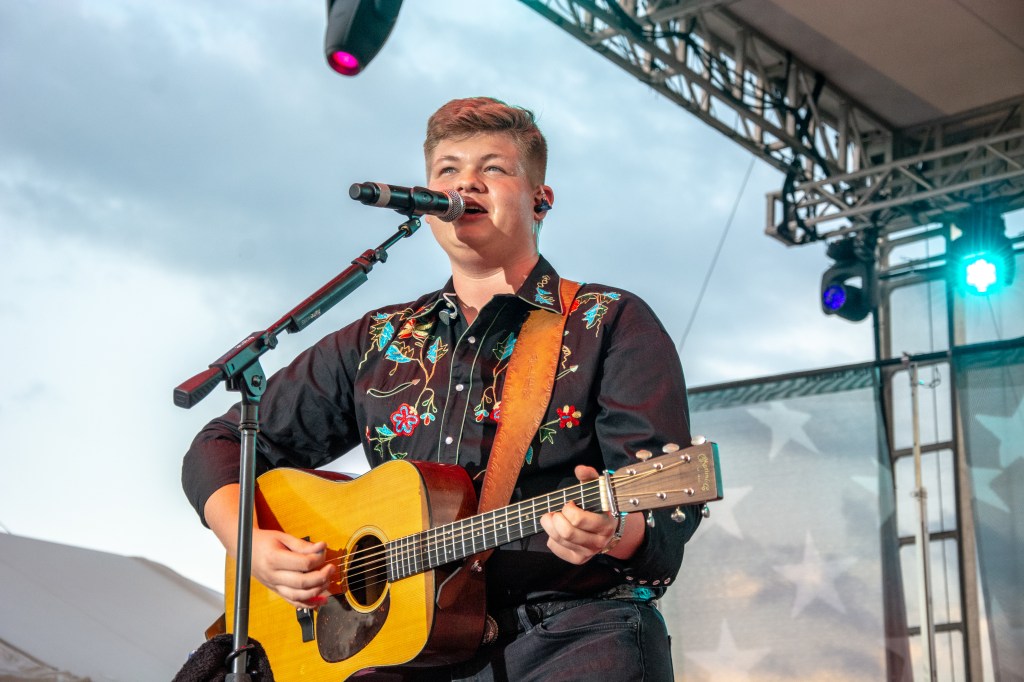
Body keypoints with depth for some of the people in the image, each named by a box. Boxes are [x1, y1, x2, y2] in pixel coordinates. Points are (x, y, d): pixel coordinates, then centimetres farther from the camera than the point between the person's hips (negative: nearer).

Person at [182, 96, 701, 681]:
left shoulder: (612, 326, 6)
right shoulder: (376, 344, 17)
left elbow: (668, 513, -4)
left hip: (575, 628, -2)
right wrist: (252, 545, 4)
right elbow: (226, 444, 22)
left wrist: (613, 532, -27)